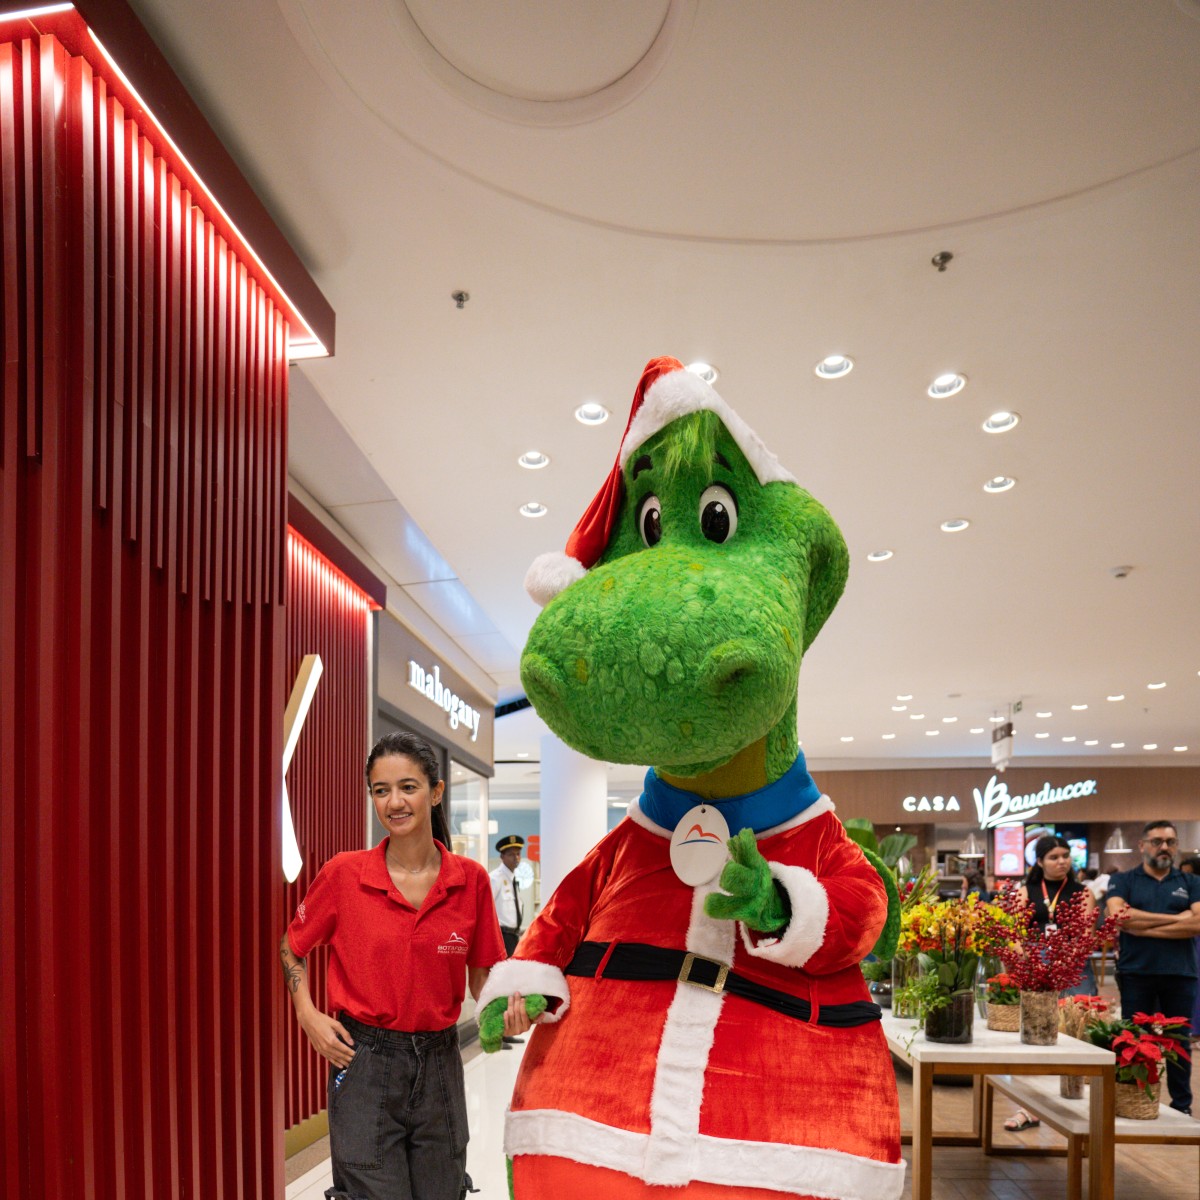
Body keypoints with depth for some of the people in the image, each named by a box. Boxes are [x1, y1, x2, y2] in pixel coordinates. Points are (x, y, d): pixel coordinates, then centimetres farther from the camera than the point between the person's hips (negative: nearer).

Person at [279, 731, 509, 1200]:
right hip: (364, 1063, -2)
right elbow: (292, 946, 9)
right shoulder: (344, 873, -7)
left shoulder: (470, 879, -4)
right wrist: (308, 1015, -4)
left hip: (439, 1066, 2)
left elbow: (482, 977, 7)